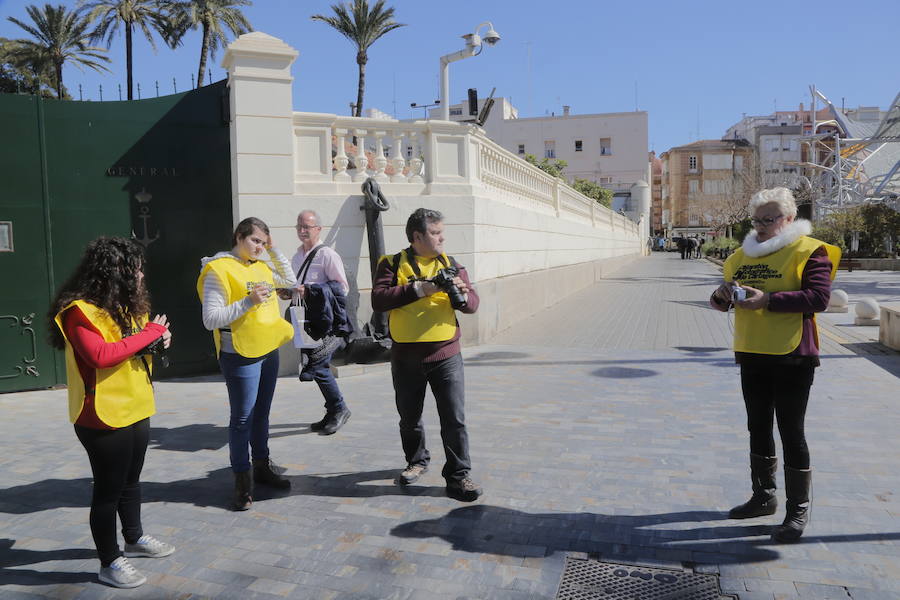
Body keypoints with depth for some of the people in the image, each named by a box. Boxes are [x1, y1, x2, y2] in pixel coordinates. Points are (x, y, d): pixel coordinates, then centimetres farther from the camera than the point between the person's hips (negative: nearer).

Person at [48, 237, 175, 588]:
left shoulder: (124, 304, 11)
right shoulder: (80, 310, -18)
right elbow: (101, 355, -31)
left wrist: (157, 339, 0)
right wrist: (149, 332, -22)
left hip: (136, 410, 9)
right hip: (103, 416, -9)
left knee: (131, 480, 21)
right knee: (109, 488, 3)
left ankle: (134, 539, 39)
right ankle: (109, 562, 17)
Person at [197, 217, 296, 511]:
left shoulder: (261, 266, 10)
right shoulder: (219, 270, -12)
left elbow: (290, 280, 20)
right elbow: (211, 319, -16)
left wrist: (273, 250, 10)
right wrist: (248, 302, -26)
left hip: (268, 350, 8)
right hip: (241, 355, -7)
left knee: (261, 413, 17)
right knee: (243, 417, -1)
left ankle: (262, 465, 31)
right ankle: (242, 479, 11)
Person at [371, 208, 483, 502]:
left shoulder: (451, 265, 7)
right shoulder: (392, 264, -1)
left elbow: (473, 303, 2)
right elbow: (378, 300, -15)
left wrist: (463, 294, -21)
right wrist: (418, 289, -21)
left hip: (446, 354, 1)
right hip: (405, 356, 0)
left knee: (454, 417, -3)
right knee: (409, 417, 16)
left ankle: (458, 475, 10)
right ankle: (417, 460, 40)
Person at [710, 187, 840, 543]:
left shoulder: (809, 251, -6)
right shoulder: (744, 254, 13)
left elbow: (819, 297, -19)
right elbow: (722, 301, 16)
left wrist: (768, 300, -25)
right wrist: (722, 295, -7)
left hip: (792, 357, -7)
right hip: (752, 355, 7)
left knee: (791, 432, -1)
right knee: (758, 428, 16)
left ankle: (798, 510, 13)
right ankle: (764, 497, 31)